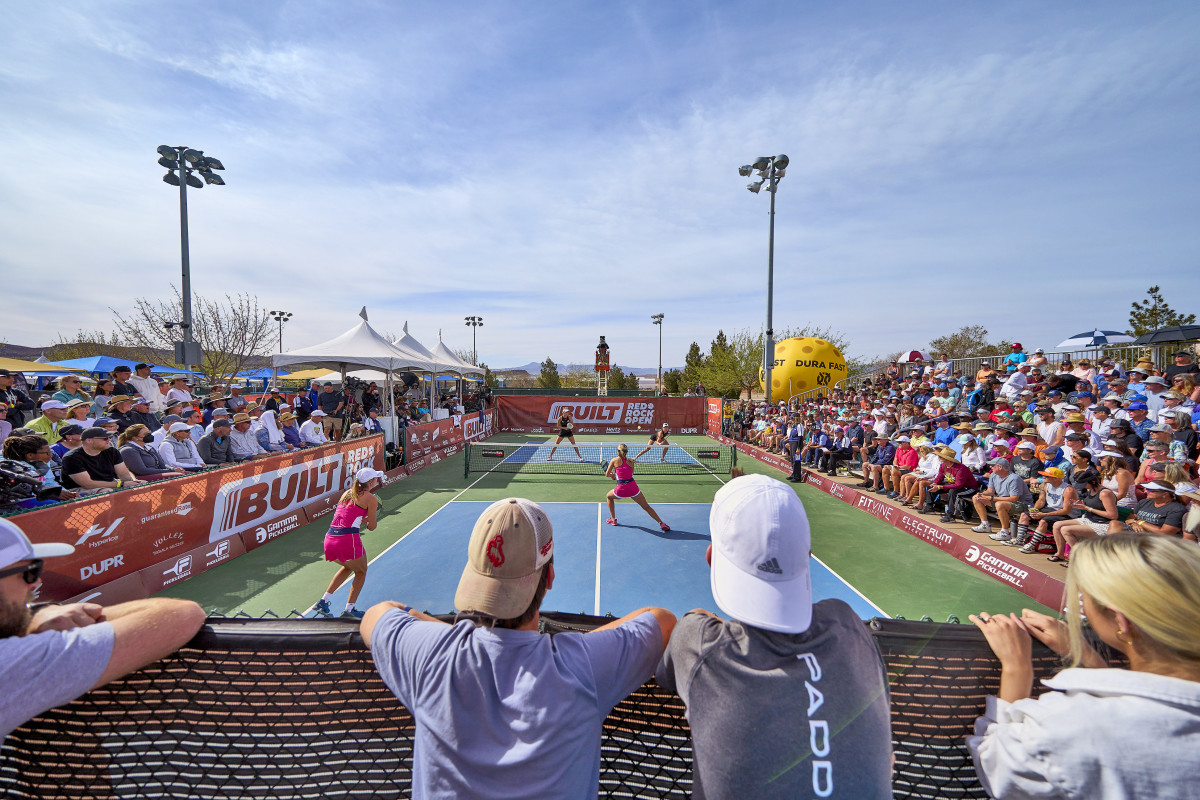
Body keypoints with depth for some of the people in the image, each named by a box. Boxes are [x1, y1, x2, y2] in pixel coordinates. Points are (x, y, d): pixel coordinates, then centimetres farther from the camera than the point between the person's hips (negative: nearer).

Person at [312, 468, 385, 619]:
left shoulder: (347, 493, 16)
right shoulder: (371, 498, -4)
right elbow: (371, 527, 1)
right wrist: (372, 518, 21)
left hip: (330, 538, 7)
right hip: (348, 539, -7)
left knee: (348, 567, 32)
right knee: (361, 572, 18)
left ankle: (323, 601, 28)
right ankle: (349, 610, 20)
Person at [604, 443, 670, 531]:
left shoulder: (615, 460, 3)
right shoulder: (630, 462, 12)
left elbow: (607, 474, 8)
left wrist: (612, 475, 31)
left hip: (621, 489, -2)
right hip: (633, 486, 2)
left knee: (609, 497, 30)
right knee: (646, 507, 12)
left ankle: (613, 519, 32)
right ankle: (661, 523, 3)